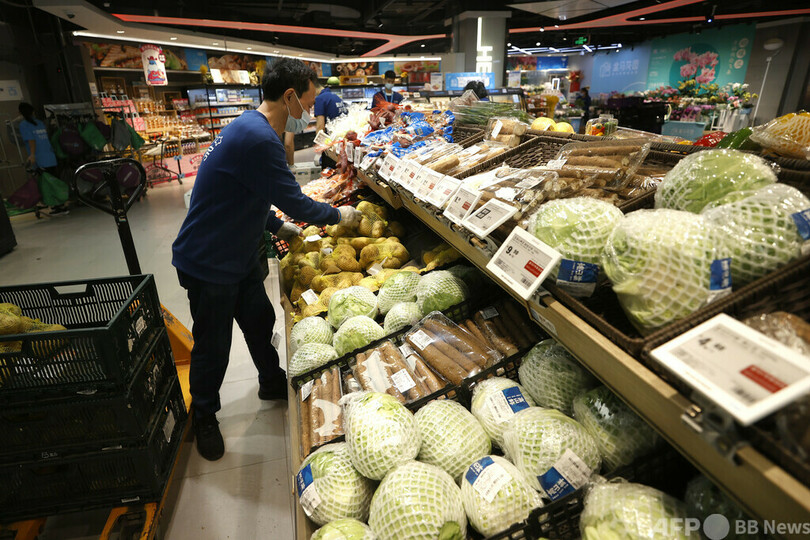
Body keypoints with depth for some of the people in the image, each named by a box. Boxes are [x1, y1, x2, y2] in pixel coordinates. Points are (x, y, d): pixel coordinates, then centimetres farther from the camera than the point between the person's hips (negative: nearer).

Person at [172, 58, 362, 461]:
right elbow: (294, 203, -23)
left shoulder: (252, 128, 7)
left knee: (260, 322, 22)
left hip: (240, 257, 10)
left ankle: (272, 383, 45)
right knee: (213, 347, 9)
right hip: (209, 264, -10)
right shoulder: (258, 139, -29)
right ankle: (204, 417, 33)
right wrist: (338, 215, -8)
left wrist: (278, 226, 15)